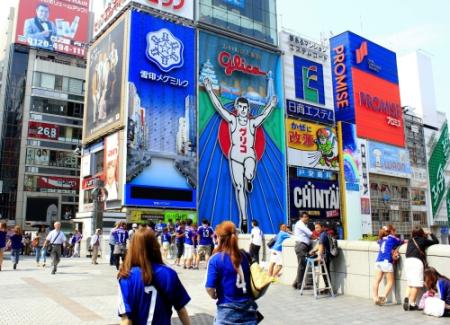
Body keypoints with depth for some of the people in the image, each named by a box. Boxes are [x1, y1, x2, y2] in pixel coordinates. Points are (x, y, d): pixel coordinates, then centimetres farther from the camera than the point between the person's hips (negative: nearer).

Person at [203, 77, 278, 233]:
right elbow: (219, 106, 2)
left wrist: (271, 105, -10)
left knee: (249, 175, -33)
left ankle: (249, 180, 8)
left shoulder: (253, 122, 10)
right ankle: (243, 219, 8)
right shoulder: (232, 120, 6)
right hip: (235, 156, 1)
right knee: (239, 187, -1)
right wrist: (210, 91, -2)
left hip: (250, 155, 0)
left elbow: (264, 115, 2)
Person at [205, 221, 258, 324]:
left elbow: (210, 288, -16)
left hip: (228, 311, -3)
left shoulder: (215, 259, -14)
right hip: (248, 309, 4)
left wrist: (215, 296, 6)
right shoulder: (244, 256, -1)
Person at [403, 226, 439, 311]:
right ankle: (412, 304, -4)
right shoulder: (424, 240, 8)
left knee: (409, 283, 15)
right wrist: (431, 234, 32)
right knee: (416, 284, -3)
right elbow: (436, 241, 14)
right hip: (417, 261, -5)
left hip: (407, 260, 5)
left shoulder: (410, 240, 18)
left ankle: (406, 298, -3)